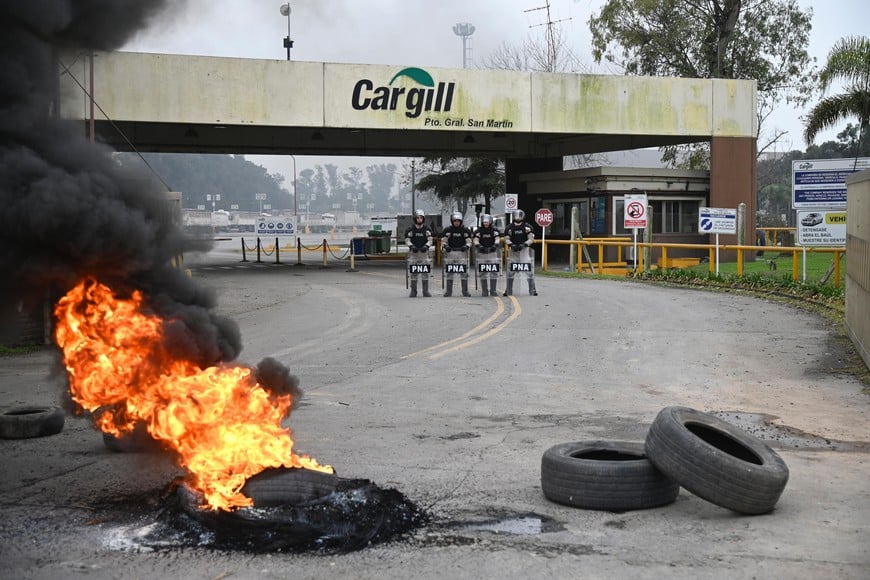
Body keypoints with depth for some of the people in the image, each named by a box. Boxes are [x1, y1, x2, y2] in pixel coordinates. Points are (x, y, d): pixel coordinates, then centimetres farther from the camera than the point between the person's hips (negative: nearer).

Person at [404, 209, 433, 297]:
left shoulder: (427, 230, 7)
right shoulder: (410, 230, 3)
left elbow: (430, 240, 2)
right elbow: (407, 240, 2)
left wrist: (426, 246, -17)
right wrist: (412, 246, -16)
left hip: (424, 252, 1)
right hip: (413, 252, -1)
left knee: (426, 272, -1)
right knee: (413, 273, -1)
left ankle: (426, 291, 5)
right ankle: (413, 291, 6)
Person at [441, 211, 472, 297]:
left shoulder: (465, 230, 4)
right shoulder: (447, 230, 3)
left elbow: (469, 241, 6)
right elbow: (444, 240, 8)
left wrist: (466, 246, -13)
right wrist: (445, 246, -11)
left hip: (462, 252, 0)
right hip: (450, 252, 0)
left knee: (464, 272, -3)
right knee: (449, 272, 3)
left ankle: (465, 291, 2)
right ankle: (448, 291, 8)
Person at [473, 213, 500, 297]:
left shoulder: (494, 230, 4)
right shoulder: (478, 231, 2)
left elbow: (497, 239, -5)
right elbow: (475, 240, -7)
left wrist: (495, 246, -25)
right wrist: (479, 246, -27)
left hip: (492, 252, 0)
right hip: (482, 253, 0)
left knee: (494, 272, -3)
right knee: (483, 273, 3)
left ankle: (493, 291, 2)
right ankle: (485, 291, 9)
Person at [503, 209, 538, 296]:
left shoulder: (527, 227, -3)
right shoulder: (510, 227, 2)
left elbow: (531, 239, -4)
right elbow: (507, 239, 4)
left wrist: (524, 245, -19)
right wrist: (512, 245, -15)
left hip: (524, 249, -2)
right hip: (514, 250, 2)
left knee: (529, 270, -6)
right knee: (510, 270, 2)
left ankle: (532, 290, 0)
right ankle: (508, 290, 13)